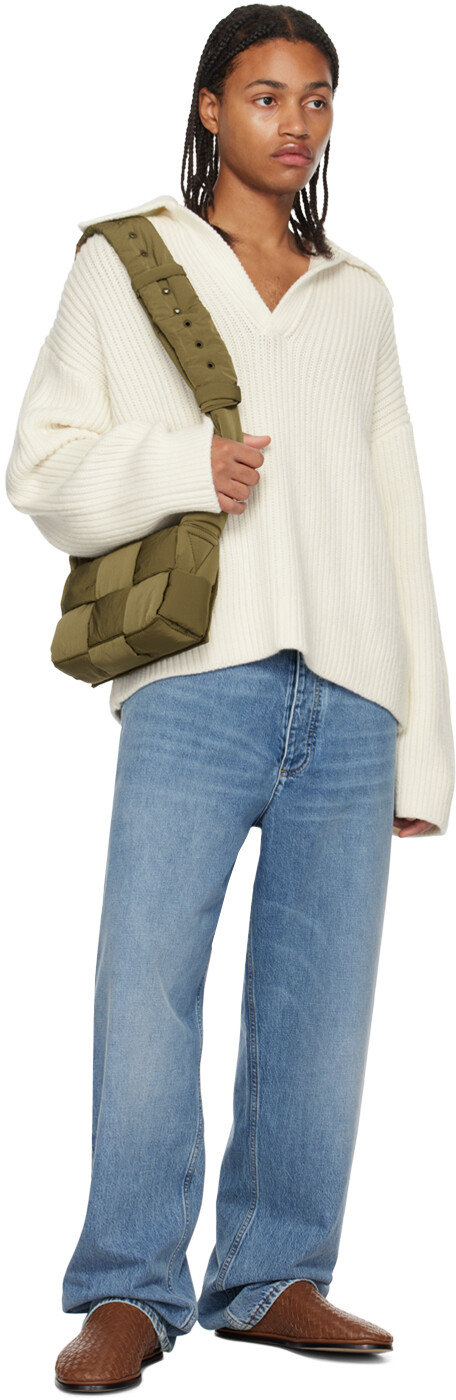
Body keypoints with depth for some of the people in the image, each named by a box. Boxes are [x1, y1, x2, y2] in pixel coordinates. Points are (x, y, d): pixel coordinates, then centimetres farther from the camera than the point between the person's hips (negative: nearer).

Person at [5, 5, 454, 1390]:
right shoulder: (125, 265, 12)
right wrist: (184, 465, -12)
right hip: (198, 675, -3)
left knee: (321, 994, 1)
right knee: (148, 980, -10)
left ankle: (276, 1277, 11)